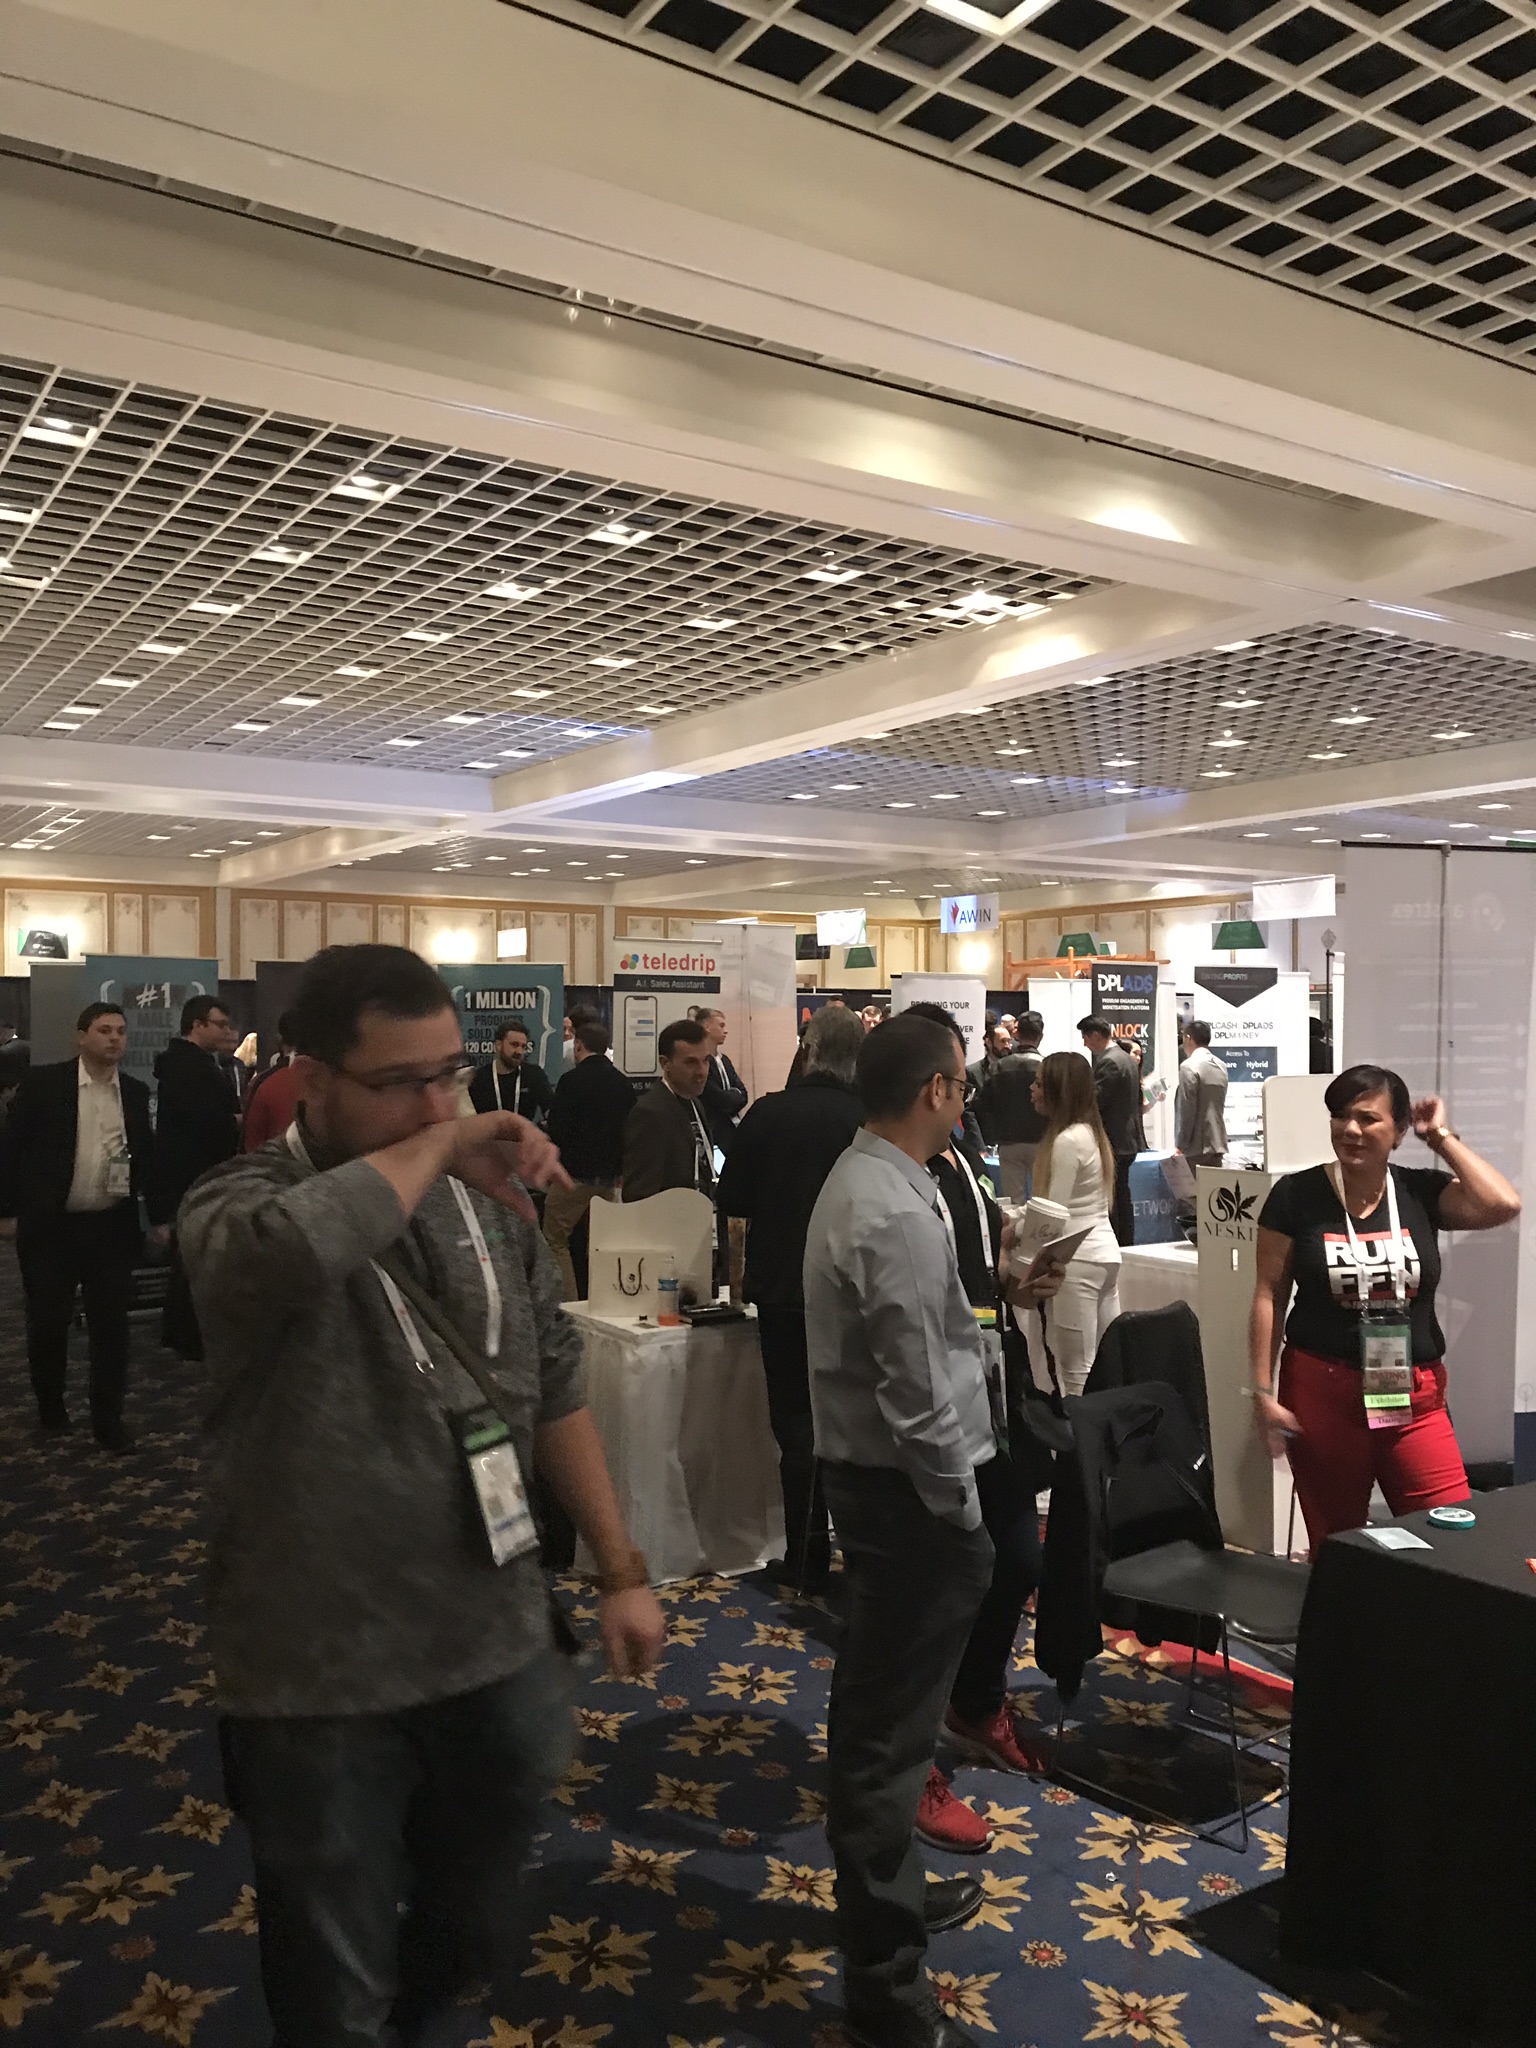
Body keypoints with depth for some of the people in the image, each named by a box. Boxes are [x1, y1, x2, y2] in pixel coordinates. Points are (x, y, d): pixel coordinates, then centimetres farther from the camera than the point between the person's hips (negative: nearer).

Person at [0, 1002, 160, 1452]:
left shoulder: (135, 1092, 5)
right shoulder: (42, 1082, -5)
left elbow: (146, 1156, 12)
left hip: (112, 1227, 2)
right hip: (49, 1226, -2)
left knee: (111, 1325, 4)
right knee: (48, 1321, 8)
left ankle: (108, 1420, 14)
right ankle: (50, 1403, 31)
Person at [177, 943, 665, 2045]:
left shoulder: (494, 1204, 1)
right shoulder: (242, 1202, -15)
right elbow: (286, 1247, -41)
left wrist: (622, 1570, 7)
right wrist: (438, 1146, -28)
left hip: (500, 1655, 5)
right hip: (324, 1685, -5)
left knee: (473, 1941, 25)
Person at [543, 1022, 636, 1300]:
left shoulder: (572, 1080, -12)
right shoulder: (623, 1084, 7)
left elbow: (555, 1131, -15)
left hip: (575, 1174, -6)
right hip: (608, 1177, 7)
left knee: (555, 1239, 2)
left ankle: (568, 1304, -5)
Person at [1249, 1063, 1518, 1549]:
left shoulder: (1422, 1192, 4)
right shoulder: (1295, 1195, -2)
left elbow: (1502, 1205, -14)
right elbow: (1269, 1295, -1)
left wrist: (1441, 1137, -3)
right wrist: (1264, 1391, -5)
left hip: (1414, 1395, 2)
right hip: (1322, 1392, -1)